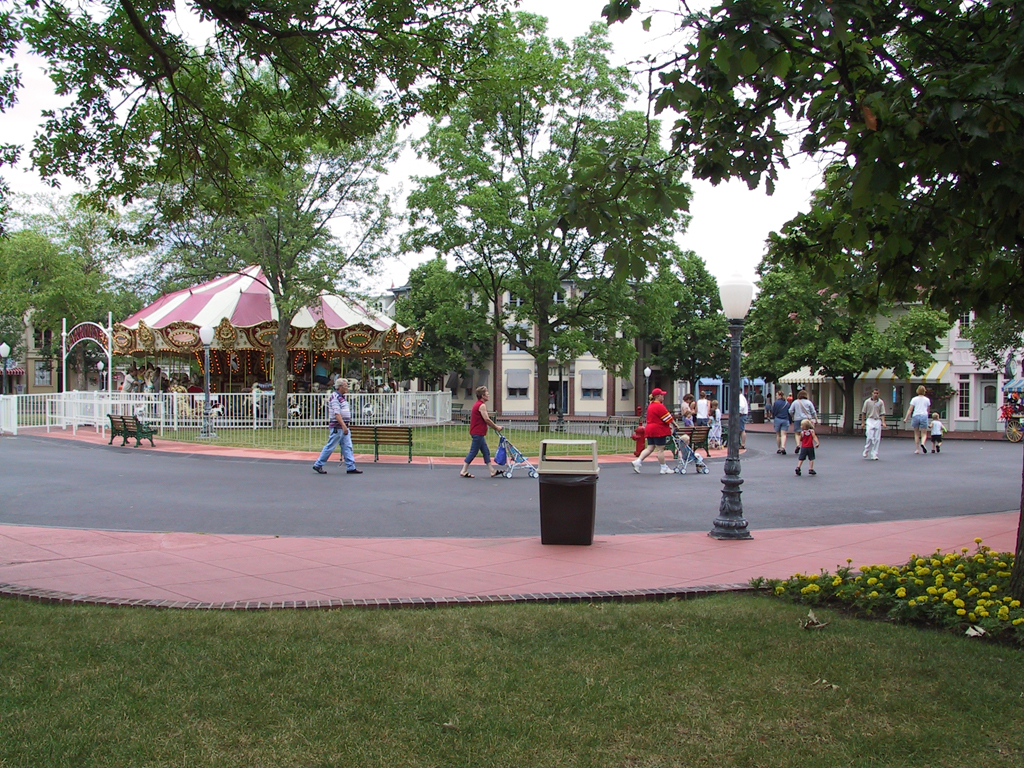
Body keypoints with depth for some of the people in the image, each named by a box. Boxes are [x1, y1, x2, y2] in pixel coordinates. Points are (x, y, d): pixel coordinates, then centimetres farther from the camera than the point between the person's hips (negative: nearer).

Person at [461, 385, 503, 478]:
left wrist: (494, 426, 16)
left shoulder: (477, 404, 17)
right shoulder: (482, 405, -16)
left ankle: (492, 471, 15)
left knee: (486, 452, 12)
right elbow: (486, 419, -19)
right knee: (473, 452, -5)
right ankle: (464, 471, 0)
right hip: (478, 433, -11)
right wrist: (496, 427, -7)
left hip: (478, 433, 11)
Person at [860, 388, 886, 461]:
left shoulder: (881, 402, 5)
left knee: (877, 439, 0)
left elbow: (882, 413, 3)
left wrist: (883, 422, -9)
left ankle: (874, 455, 6)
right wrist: (862, 422, 4)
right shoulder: (867, 401, 3)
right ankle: (866, 451, 10)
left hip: (878, 421, 1)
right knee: (870, 437, -12)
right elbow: (863, 413, 7)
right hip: (870, 420, -1)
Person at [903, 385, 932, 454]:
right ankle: (922, 443, -30)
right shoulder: (927, 400, 9)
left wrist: (906, 418, -3)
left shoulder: (914, 399, 5)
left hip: (915, 416, 0)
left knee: (916, 434, 12)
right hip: (924, 416, 0)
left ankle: (917, 449, 12)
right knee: (924, 434, 1)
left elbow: (910, 409, -2)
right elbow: (928, 410, 20)